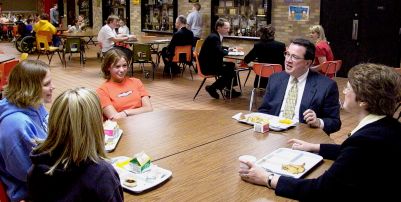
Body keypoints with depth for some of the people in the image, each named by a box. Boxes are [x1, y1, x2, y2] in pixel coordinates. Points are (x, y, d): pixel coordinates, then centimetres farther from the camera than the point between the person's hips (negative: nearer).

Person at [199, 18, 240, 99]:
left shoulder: (216, 36, 10)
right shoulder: (214, 37, -20)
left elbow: (219, 49, 22)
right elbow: (220, 52, -28)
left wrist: (228, 49, 4)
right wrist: (229, 51, -9)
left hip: (212, 63, 11)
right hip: (207, 67, -11)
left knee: (232, 65, 14)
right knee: (230, 72, -17)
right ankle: (212, 88, -3)